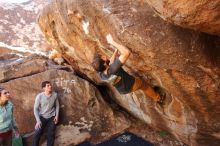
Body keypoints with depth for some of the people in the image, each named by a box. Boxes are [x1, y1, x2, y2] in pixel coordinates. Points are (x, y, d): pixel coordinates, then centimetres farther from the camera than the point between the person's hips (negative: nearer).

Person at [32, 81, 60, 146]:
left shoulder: (55, 95, -12)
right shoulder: (39, 96, -19)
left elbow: (57, 105, 3)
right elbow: (35, 109, -13)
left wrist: (57, 116, -3)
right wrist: (38, 120, -17)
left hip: (52, 117, 2)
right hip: (42, 117, -1)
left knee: (51, 135, 6)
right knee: (37, 134, -6)